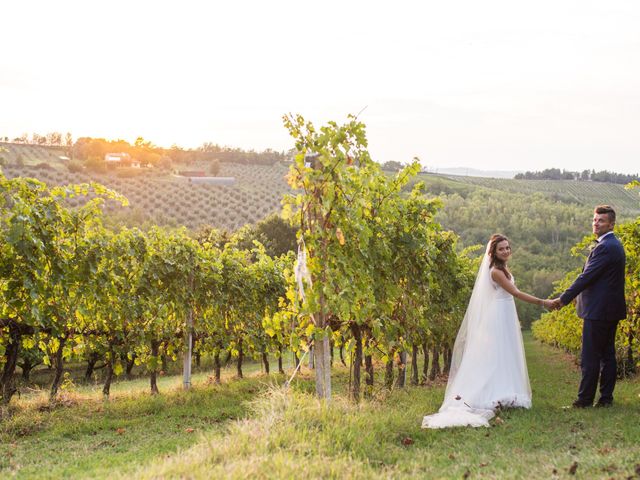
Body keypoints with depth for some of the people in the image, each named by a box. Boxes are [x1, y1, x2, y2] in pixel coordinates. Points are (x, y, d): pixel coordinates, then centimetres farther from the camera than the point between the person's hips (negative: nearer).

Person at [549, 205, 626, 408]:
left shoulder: (604, 247, -18)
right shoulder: (615, 245, 15)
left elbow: (586, 277, -20)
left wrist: (563, 299, -16)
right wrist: (580, 296, 20)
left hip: (598, 311, -10)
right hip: (611, 309, 10)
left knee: (590, 357, -4)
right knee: (607, 354, 12)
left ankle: (585, 399, 0)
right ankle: (606, 397, 17)